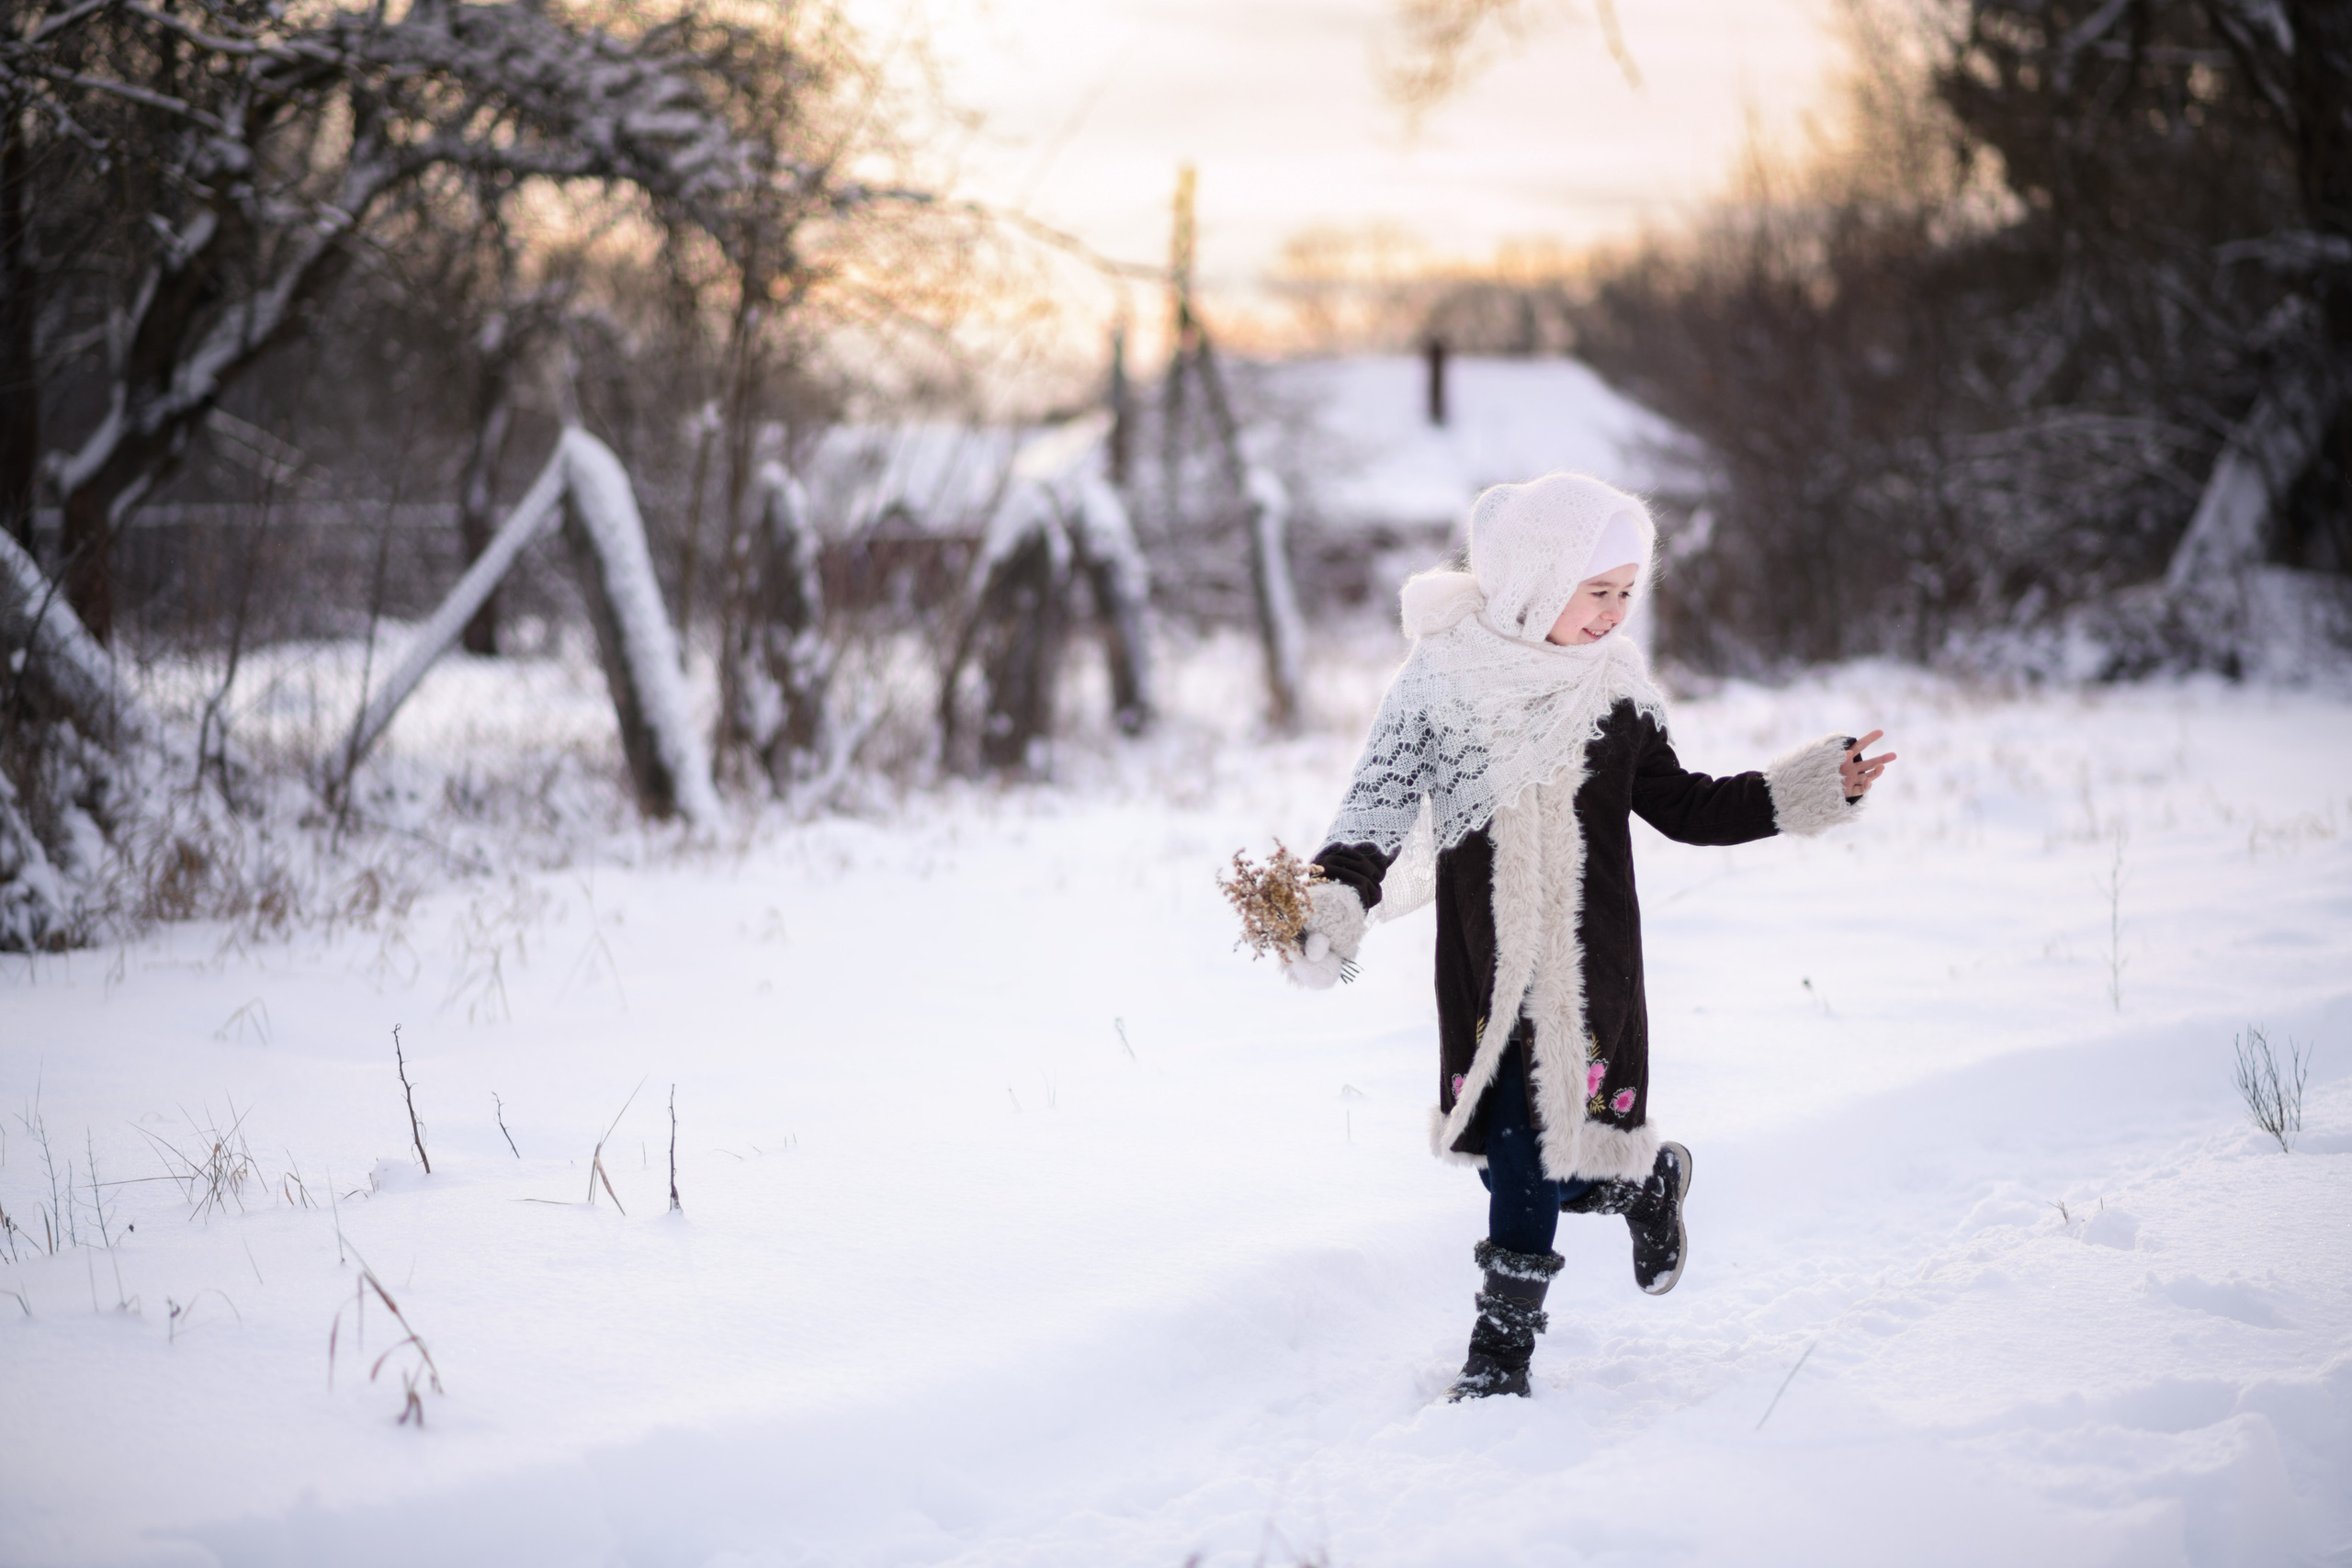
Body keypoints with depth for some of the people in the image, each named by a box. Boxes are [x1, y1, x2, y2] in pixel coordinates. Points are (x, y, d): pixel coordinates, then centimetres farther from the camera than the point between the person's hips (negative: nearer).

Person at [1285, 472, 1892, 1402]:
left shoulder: (1614, 683, 1)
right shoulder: (1440, 677, -6)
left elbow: (1679, 806, 11)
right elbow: (1378, 805, -8)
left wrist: (1813, 790, 5)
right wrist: (1335, 902, -25)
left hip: (1586, 966, 0)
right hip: (1481, 966, 1)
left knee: (1529, 1145, -8)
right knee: (1519, 1152, 6)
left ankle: (1504, 1339, 7)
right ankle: (1643, 1184, 37)